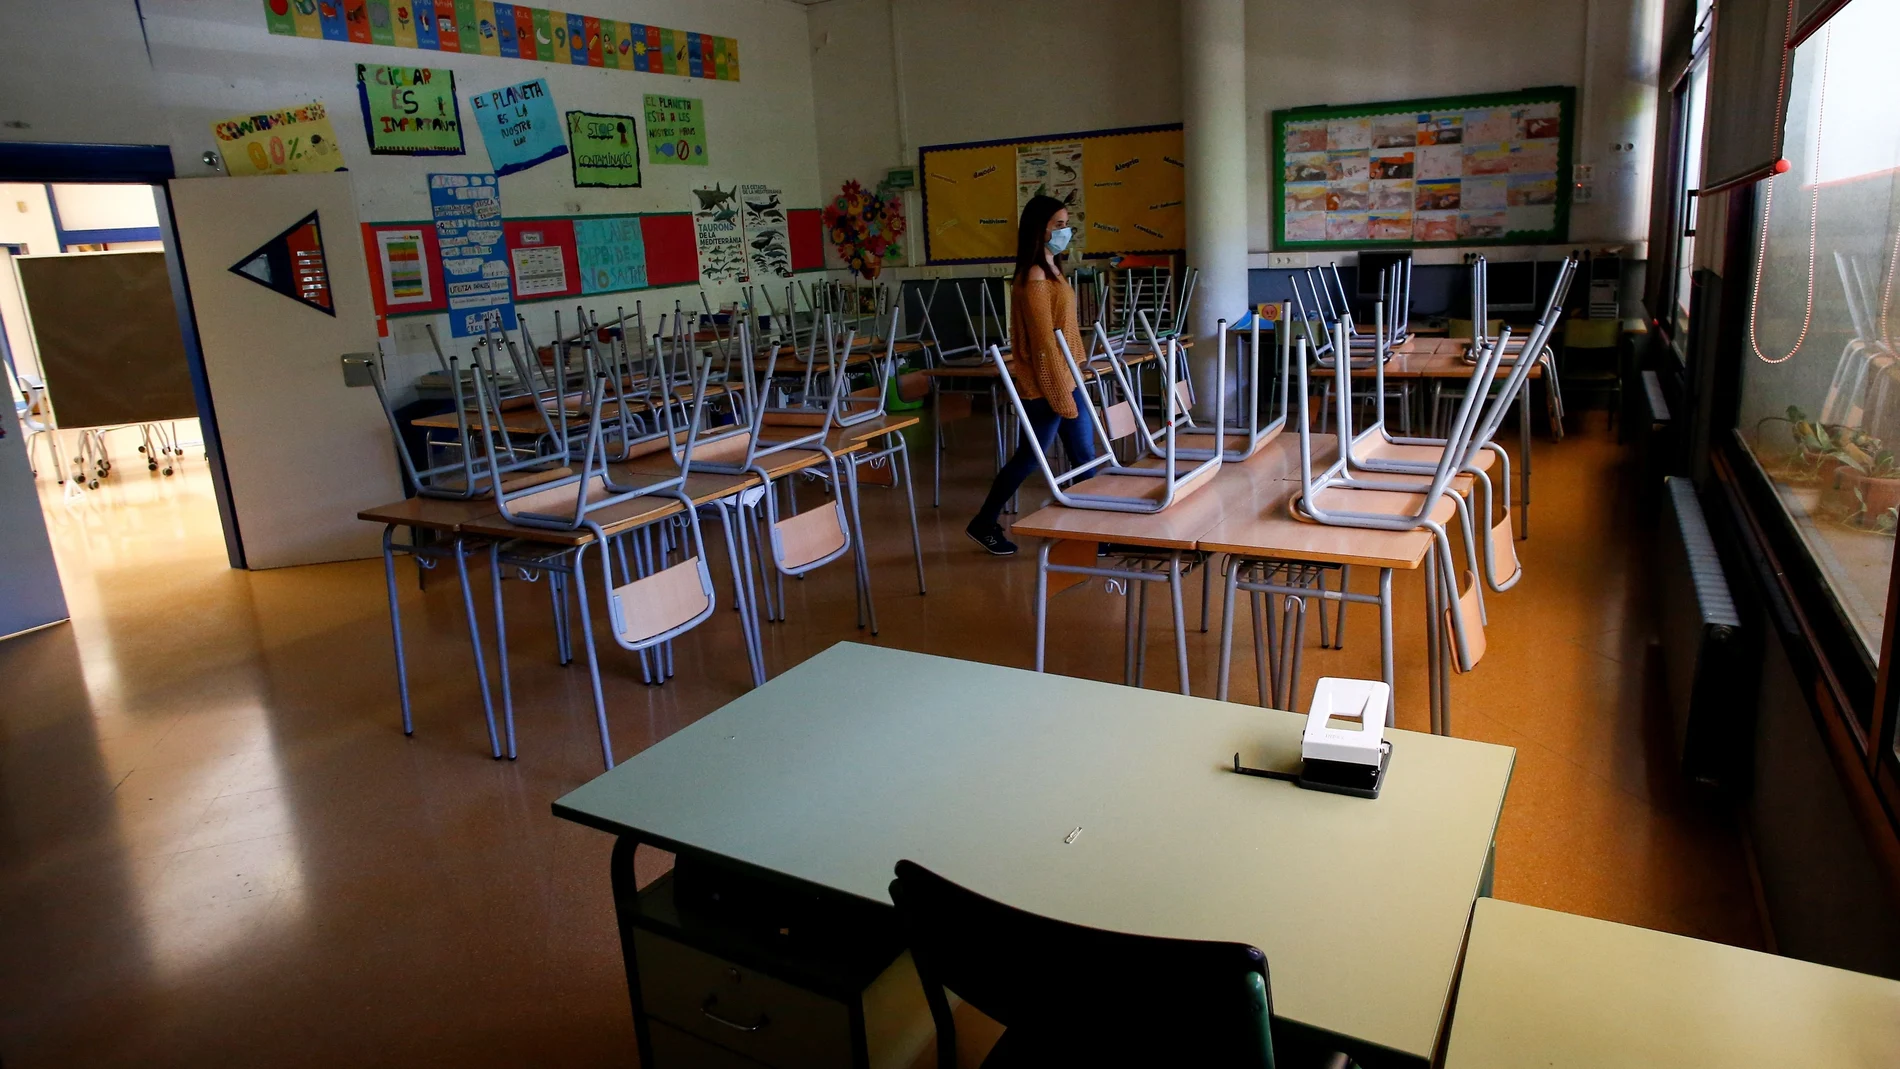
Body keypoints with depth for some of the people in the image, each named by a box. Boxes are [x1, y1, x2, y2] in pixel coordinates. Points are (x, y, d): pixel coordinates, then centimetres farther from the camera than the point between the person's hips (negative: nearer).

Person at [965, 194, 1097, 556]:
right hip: (1046, 385, -9)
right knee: (1029, 457, 3)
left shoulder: (1051, 270, 13)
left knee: (1085, 455, 9)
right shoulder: (1034, 277, -17)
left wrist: (1070, 385, 17)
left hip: (1065, 378, 9)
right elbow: (1044, 342, -21)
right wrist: (1062, 396, -20)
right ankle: (983, 524, 18)